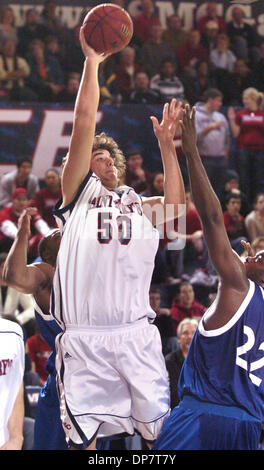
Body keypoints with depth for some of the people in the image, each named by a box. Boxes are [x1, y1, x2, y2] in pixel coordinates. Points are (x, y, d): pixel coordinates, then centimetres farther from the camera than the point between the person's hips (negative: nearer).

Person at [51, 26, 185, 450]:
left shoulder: (140, 206, 26)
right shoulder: (79, 193, 16)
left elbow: (175, 204, 7)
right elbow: (84, 123, 8)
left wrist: (166, 145, 3)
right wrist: (92, 61, 6)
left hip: (136, 333, 2)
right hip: (83, 335, -2)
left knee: (161, 429, -3)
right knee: (83, 436, -3)